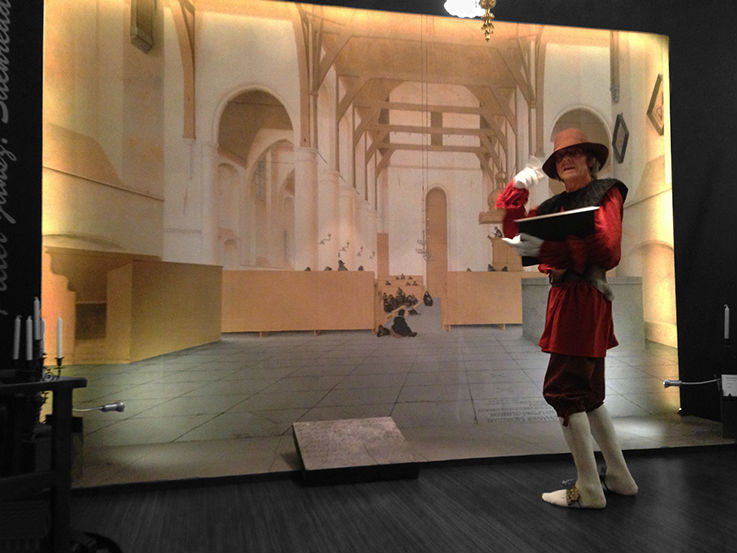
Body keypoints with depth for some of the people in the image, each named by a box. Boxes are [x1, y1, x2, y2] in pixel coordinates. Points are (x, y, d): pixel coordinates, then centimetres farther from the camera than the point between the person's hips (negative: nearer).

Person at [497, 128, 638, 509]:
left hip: (584, 298, -8)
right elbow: (515, 231, 16)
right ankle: (619, 477, 27)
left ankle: (588, 489, 1)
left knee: (563, 388, -9)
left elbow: (605, 246, -15)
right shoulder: (557, 204, 19)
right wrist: (517, 188, 6)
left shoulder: (606, 192, -1)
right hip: (564, 297, 8)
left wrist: (544, 247, -19)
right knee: (586, 391, 14)